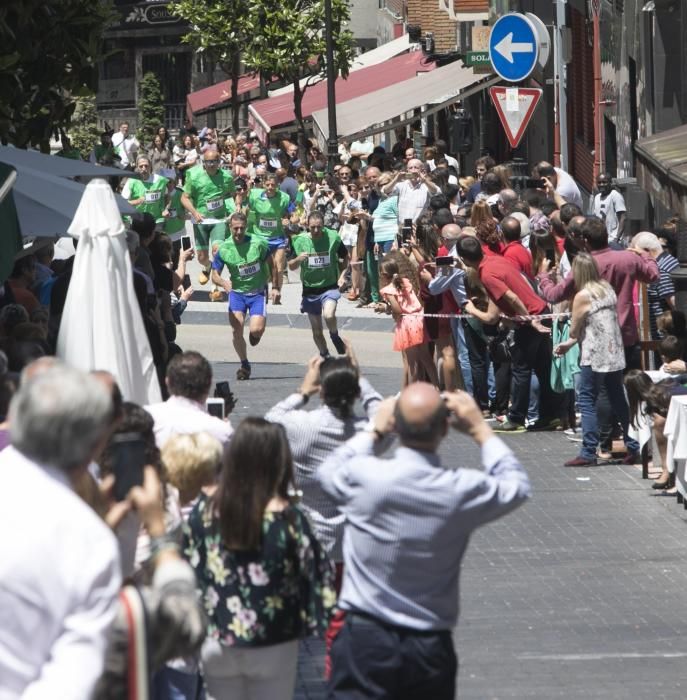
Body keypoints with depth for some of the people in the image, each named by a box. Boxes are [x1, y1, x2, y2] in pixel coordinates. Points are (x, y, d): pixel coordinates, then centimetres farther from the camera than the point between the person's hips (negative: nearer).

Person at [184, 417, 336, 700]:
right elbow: (316, 575, -10)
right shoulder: (288, 519, -17)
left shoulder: (206, 510, -8)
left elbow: (189, 568, 0)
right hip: (272, 646, -3)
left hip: (217, 642, 3)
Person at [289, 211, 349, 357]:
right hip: (309, 289, 2)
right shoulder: (299, 241, -6)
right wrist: (298, 259, -19)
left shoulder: (333, 238, -8)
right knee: (316, 331, 8)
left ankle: (335, 336, 0)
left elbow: (345, 257, 9)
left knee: (329, 315, -30)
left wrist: (339, 273, 0)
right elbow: (291, 267, 2)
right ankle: (324, 355, 29)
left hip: (329, 287, -2)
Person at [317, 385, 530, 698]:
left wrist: (375, 431, 18)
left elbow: (328, 472, 11)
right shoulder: (461, 491, -13)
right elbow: (516, 485, 9)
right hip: (430, 648, 1)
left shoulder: (364, 476, -14)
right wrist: (480, 429, 12)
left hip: (364, 638, -1)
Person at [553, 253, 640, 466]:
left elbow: (574, 331, -5)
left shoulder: (582, 297, -12)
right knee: (618, 401, 14)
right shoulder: (608, 289, 8)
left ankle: (588, 453, -6)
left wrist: (570, 341, 20)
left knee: (586, 401, -2)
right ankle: (633, 447, 16)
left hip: (595, 356, -7)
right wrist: (569, 344, 16)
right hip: (615, 353, 7)